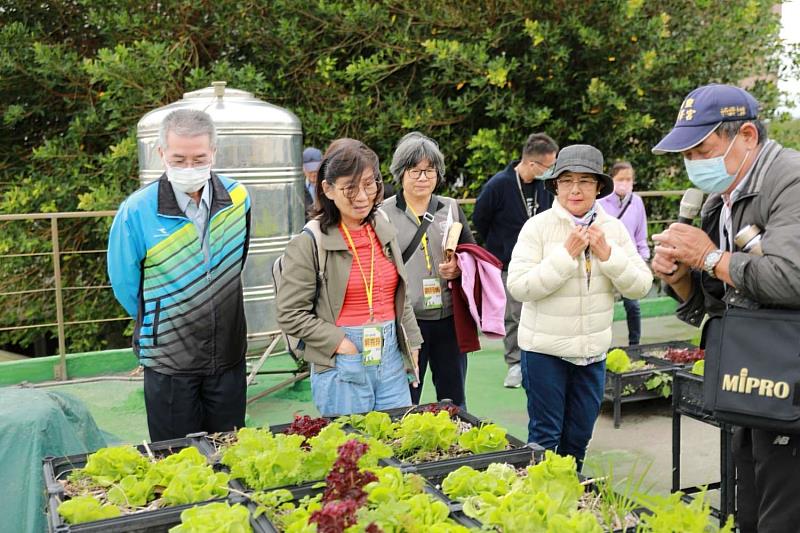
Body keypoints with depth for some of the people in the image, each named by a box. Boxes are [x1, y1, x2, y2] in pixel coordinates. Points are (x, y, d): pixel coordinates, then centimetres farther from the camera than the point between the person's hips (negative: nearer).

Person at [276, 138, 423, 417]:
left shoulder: (385, 231, 7)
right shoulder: (309, 242, -10)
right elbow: (290, 315, -10)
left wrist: (411, 346, 15)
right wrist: (339, 342, -15)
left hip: (392, 358, 5)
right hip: (343, 367, -5)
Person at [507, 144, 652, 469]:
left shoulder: (614, 229, 0)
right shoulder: (538, 227, -11)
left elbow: (641, 287, -3)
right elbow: (518, 287, -19)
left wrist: (607, 254, -17)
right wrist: (567, 255, -23)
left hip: (593, 350, 4)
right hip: (545, 348, -4)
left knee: (579, 435, 16)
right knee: (545, 435, 6)